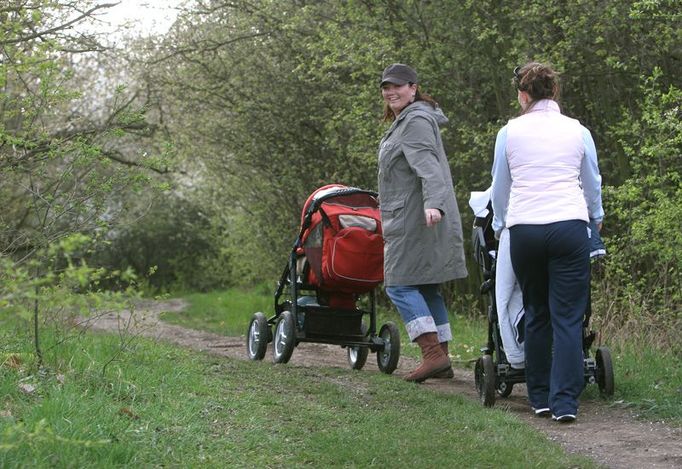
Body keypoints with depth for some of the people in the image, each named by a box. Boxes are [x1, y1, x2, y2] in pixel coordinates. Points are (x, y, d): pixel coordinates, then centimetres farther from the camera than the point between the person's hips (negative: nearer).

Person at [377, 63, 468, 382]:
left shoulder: (416, 121, -12)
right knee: (428, 288, 11)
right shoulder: (402, 122, 22)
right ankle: (441, 359, 13)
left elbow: (427, 166, -26)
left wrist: (433, 203, -39)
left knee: (400, 285, -11)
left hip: (415, 219, -11)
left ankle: (433, 353, -16)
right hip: (411, 218, 11)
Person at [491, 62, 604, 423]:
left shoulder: (509, 133, 7)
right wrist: (596, 218, 41)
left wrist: (499, 225, 36)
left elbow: (500, 187, 17)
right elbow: (592, 183, 21)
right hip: (569, 227, -1)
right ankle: (564, 402, -8)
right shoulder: (577, 131, 8)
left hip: (524, 230, 1)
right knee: (567, 318, -1)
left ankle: (540, 398, 17)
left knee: (536, 315, 14)